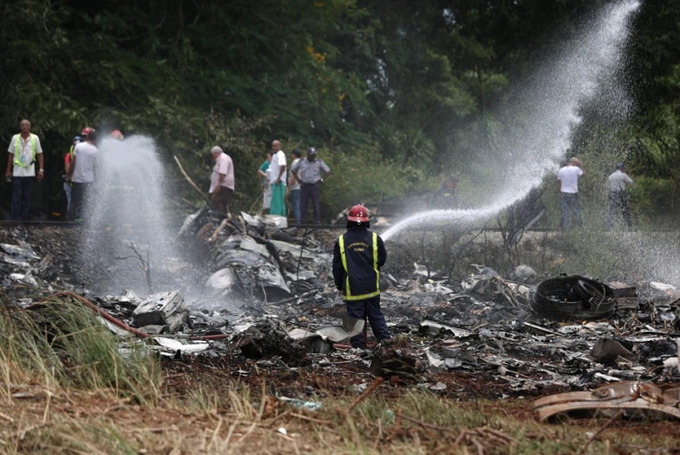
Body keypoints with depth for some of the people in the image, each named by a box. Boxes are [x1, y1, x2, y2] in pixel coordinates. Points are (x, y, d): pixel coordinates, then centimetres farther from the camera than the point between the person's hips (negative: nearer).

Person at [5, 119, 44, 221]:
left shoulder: (35, 138, 2)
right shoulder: (15, 138, 3)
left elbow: (39, 154, 6)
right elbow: (11, 155, 8)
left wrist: (41, 169, -2)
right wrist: (8, 170, 6)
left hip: (30, 173, 1)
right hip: (17, 173, 0)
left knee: (27, 197, 5)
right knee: (16, 197, -3)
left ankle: (24, 219, 11)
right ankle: (15, 219, -1)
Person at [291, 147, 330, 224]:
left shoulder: (319, 162, 5)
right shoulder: (301, 162, 7)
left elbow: (327, 171, 8)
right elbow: (293, 170, 16)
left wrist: (321, 180, 0)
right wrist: (299, 179, 7)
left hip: (315, 186, -1)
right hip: (304, 185, 1)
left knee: (316, 204, -3)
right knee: (303, 204, 0)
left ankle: (317, 220, -1)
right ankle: (303, 220, 5)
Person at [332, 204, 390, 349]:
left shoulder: (341, 241, -5)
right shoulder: (375, 239, -6)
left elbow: (337, 267, 1)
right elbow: (382, 260, 6)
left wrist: (339, 285, 14)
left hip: (351, 289, -1)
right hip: (371, 288, 2)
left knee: (355, 320, 4)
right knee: (376, 317, 14)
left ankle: (359, 347, 4)